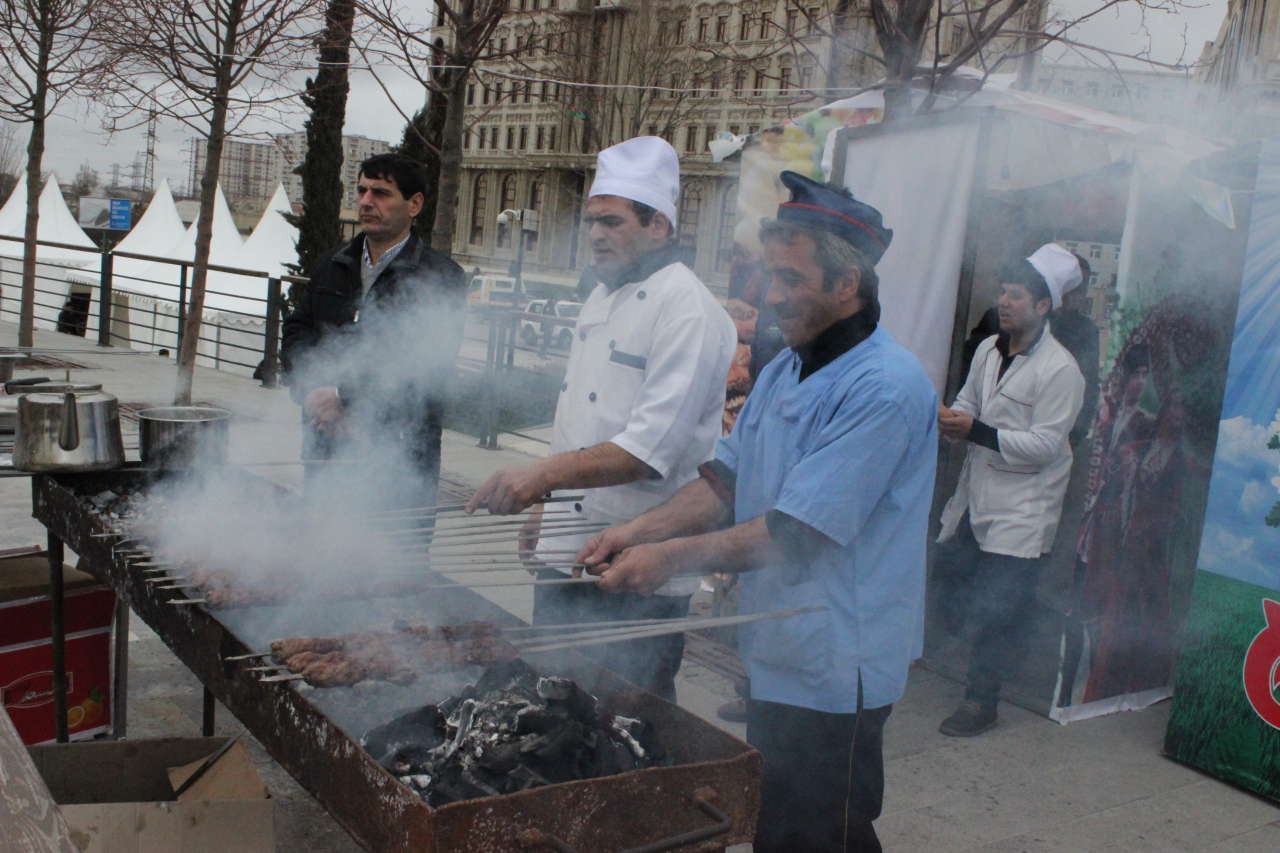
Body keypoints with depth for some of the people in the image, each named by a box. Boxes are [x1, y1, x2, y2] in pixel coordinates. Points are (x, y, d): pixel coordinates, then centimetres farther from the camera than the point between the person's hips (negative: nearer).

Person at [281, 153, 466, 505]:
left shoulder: (441, 277, -5)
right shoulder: (332, 265, 16)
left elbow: (428, 364, -15)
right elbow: (295, 332, 13)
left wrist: (343, 396, -16)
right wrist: (313, 393, -6)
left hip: (401, 446, -5)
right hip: (324, 442, 5)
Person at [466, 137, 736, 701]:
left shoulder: (686, 308, -15)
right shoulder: (602, 298, 14)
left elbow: (652, 447, -24)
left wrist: (543, 475, -29)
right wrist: (546, 505, 20)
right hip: (567, 552, 9)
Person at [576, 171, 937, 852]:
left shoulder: (886, 388, -21)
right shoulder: (785, 370, 9)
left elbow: (795, 535, -24)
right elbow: (727, 479, 8)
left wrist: (672, 557, -20)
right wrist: (641, 530, -6)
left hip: (832, 673, -9)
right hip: (778, 653, 9)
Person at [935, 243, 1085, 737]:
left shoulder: (1060, 370, -15)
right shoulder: (988, 350, 9)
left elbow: (1045, 444, -18)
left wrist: (976, 431, -22)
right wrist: (950, 418, -7)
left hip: (1022, 509, -7)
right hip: (976, 495, 7)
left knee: (999, 608, -3)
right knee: (950, 574, 11)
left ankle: (982, 700, 11)